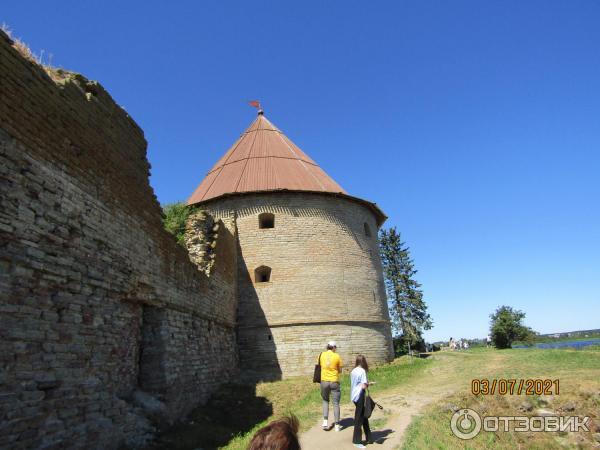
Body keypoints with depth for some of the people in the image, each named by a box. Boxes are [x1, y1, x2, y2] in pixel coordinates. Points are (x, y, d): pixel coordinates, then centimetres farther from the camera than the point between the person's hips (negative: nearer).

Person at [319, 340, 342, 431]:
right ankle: (337, 425, 11)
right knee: (336, 403, 7)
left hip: (324, 381, 2)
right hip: (334, 381, -2)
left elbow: (321, 366, 11)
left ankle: (325, 421, 8)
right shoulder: (337, 356, -6)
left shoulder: (322, 355, 1)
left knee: (325, 401, 20)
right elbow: (340, 371, 2)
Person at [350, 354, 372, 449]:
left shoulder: (353, 371, 9)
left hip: (355, 396, 8)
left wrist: (368, 383, 17)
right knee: (359, 419, 2)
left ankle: (368, 438, 31)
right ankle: (356, 441, 9)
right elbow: (364, 386, -20)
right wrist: (369, 384, 0)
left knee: (364, 416, 19)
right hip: (360, 396, -8)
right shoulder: (362, 371, -15)